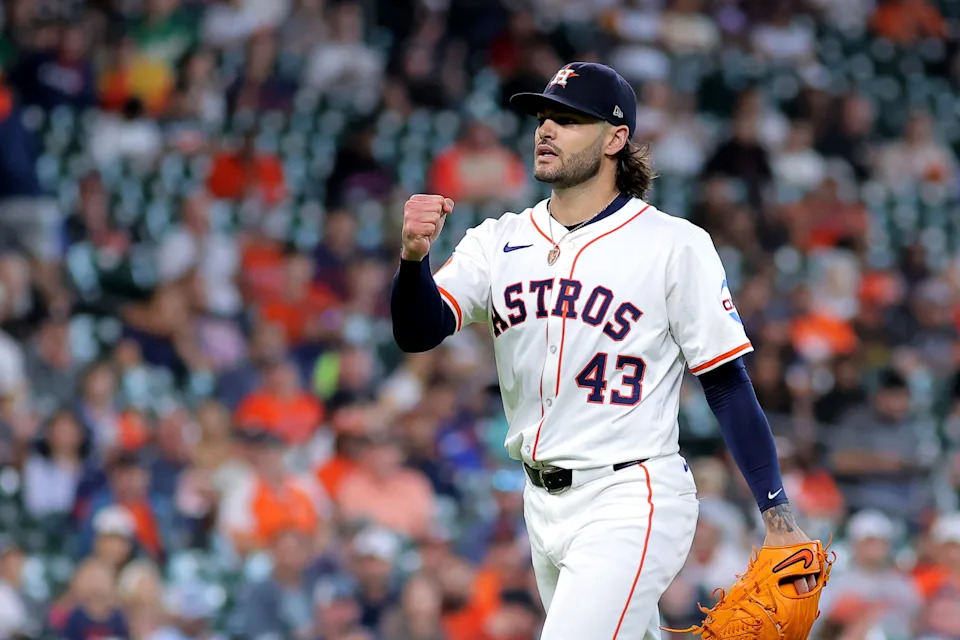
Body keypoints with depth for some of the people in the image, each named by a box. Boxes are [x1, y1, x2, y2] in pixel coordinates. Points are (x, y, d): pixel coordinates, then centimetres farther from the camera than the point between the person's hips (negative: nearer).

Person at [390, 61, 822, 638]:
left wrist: (780, 520, -11)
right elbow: (419, 331, -8)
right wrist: (414, 255, -30)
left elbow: (728, 386, -6)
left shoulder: (675, 245, -6)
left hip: (631, 505, -6)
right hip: (544, 504, 6)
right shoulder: (500, 240, 7)